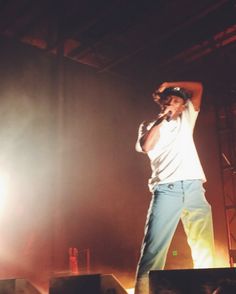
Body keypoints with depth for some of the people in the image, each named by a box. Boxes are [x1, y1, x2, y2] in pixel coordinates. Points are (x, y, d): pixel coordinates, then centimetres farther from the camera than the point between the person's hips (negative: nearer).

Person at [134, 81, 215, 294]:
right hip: (166, 189, -3)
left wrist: (169, 85, 24)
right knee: (154, 247, -11)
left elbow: (198, 88, 26)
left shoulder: (186, 119, 27)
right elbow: (146, 146, -4)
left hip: (194, 186, 4)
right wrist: (161, 119, 2)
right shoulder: (149, 126, 18)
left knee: (204, 247, 0)